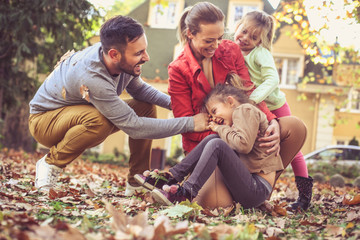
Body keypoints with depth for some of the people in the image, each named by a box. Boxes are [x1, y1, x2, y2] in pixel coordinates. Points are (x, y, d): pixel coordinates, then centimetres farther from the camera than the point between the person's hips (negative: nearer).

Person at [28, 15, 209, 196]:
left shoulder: (122, 61, -17)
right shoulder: (91, 78, -39)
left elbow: (138, 88, 4)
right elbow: (133, 126, -36)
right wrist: (191, 123, -35)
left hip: (82, 114, 8)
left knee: (146, 107, -4)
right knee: (100, 120, -38)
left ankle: (137, 184, 2)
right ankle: (50, 163, -12)